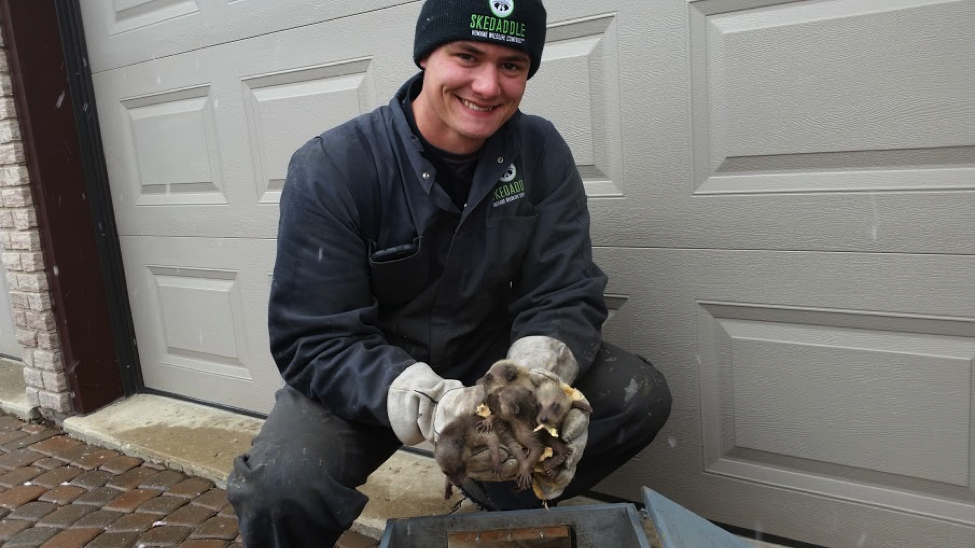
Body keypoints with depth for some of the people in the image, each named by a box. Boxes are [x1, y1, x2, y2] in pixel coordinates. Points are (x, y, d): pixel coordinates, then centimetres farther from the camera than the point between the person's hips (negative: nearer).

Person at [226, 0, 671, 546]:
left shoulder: (541, 153, -10)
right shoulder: (330, 169, -20)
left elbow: (564, 295, -11)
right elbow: (314, 340, -22)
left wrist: (538, 382, -34)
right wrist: (429, 402, -40)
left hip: (490, 354, 4)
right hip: (368, 374, -3)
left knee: (641, 396, -13)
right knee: (281, 488, -30)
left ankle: (502, 493, 11)